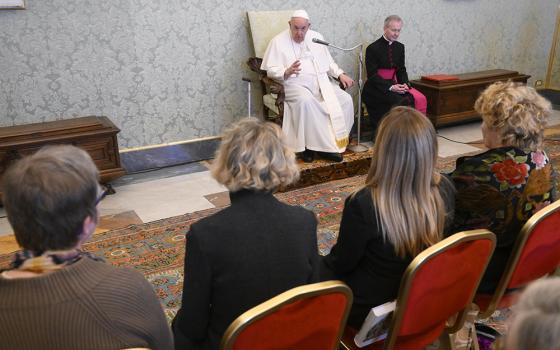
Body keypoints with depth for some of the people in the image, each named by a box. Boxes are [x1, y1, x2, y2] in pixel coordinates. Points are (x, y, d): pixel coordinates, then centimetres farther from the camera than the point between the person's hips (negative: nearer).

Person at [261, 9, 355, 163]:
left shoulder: (316, 37, 16)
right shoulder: (278, 41, 1)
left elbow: (328, 61, 23)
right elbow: (271, 70, -5)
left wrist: (340, 74, 6)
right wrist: (287, 72, -24)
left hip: (320, 82, 5)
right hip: (294, 84, -5)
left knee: (345, 100, -17)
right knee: (305, 100, -38)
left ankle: (330, 143, -13)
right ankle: (308, 144, -25)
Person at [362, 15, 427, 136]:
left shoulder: (399, 47, 12)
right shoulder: (373, 48, -6)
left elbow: (401, 70, 14)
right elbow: (372, 76, -11)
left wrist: (405, 84, -9)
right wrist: (390, 87, -22)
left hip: (393, 85, 6)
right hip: (376, 88, -6)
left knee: (420, 99, -18)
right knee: (401, 101, -30)